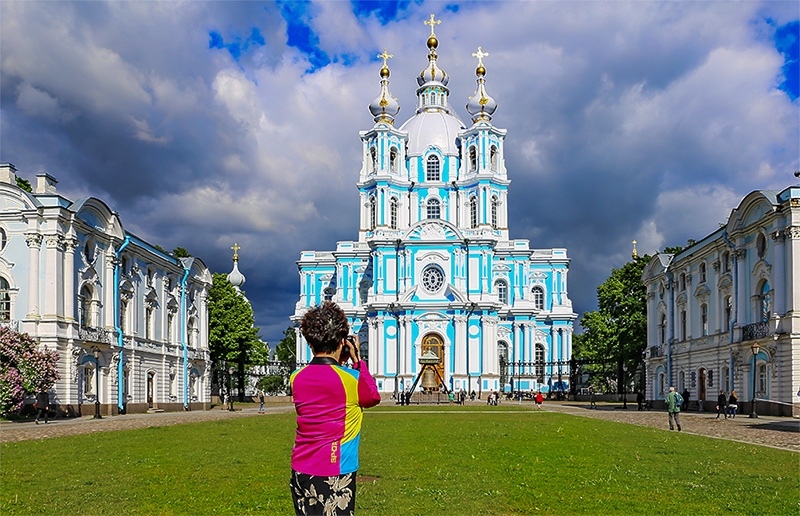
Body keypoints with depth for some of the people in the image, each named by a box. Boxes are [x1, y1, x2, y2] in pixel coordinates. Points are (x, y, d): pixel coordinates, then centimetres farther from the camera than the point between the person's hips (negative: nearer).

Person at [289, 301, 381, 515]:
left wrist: (338, 364, 14)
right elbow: (373, 398, 8)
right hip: (335, 474, -5)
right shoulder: (350, 378, -13)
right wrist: (358, 361, 9)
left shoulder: (296, 378, 1)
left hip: (300, 470, 5)